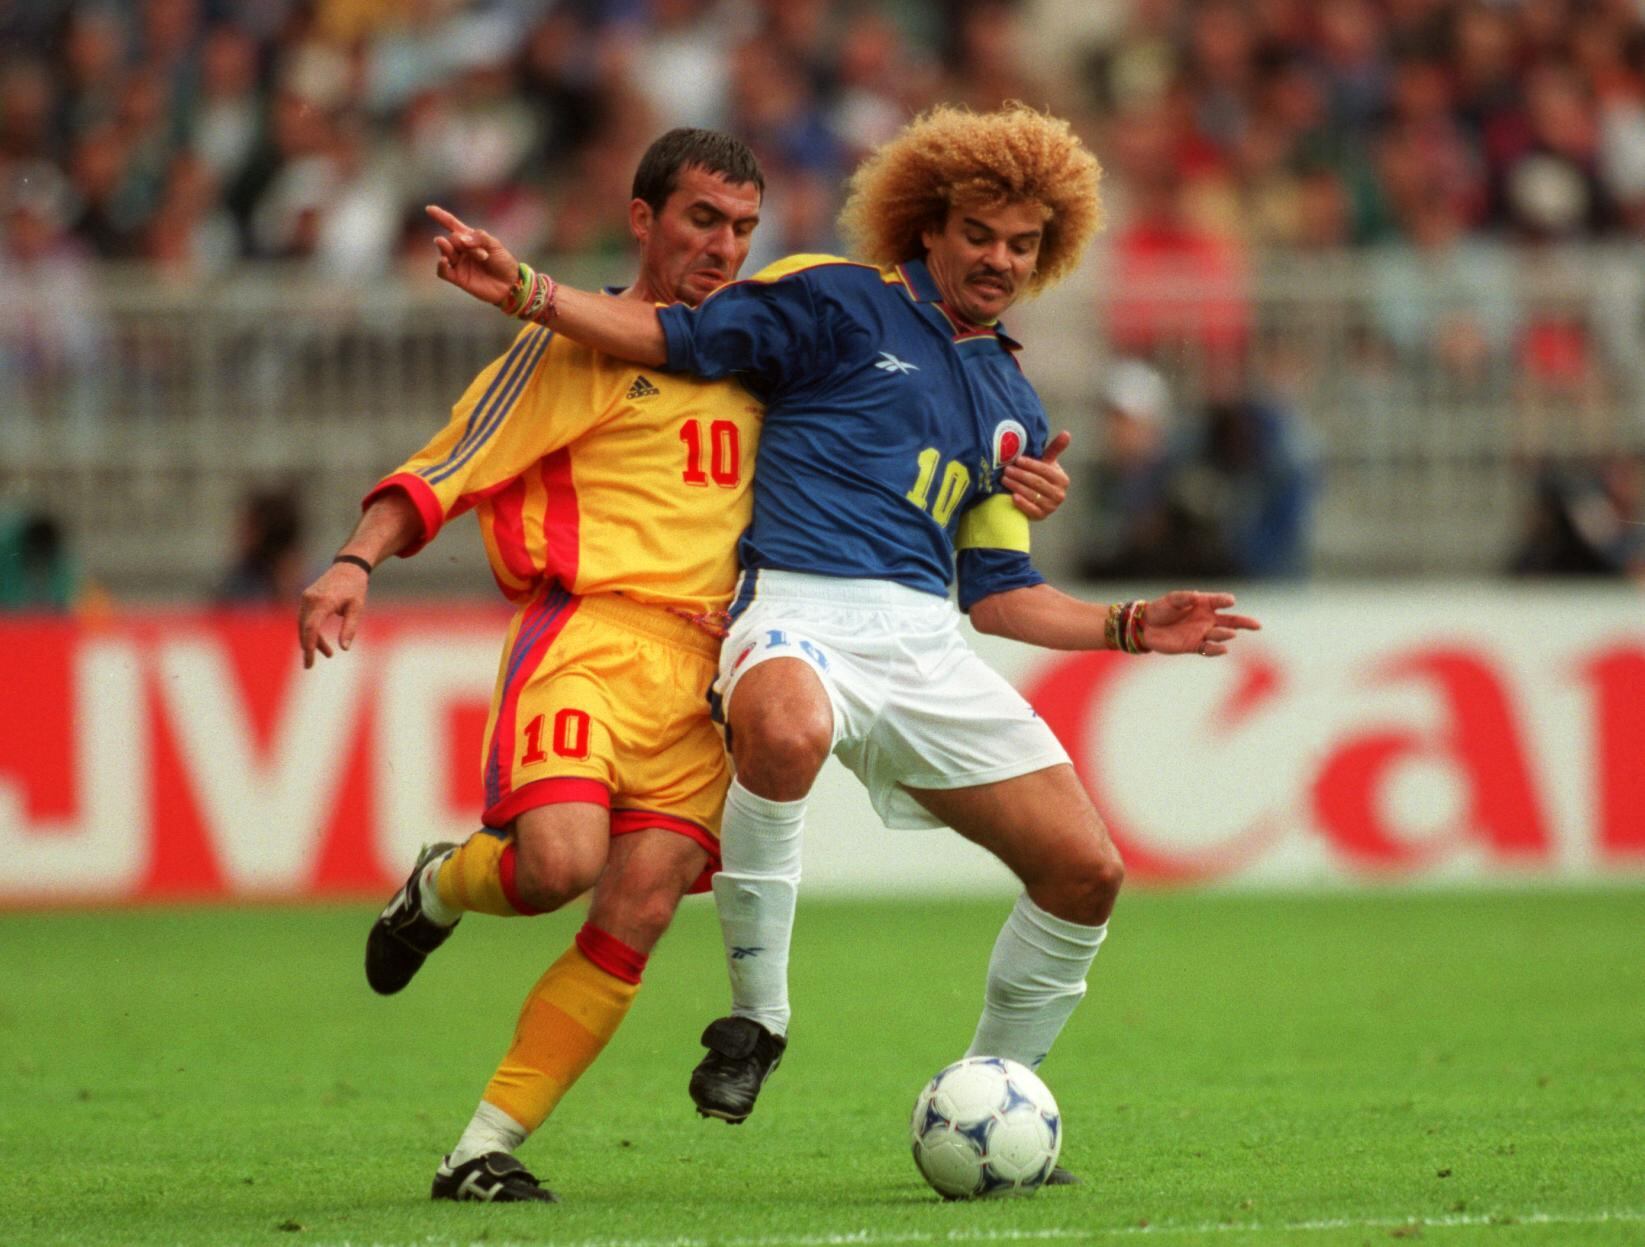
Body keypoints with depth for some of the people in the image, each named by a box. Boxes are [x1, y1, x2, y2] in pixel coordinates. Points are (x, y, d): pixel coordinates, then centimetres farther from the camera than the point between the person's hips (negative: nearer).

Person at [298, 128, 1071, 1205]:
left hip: (703, 670, 5)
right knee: (560, 862, -28)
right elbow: (446, 471, 0)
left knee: (637, 917, -9)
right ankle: (441, 889, 8)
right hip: (588, 632, -5)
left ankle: (483, 1152, -2)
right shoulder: (578, 341, 5)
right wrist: (357, 561, -17)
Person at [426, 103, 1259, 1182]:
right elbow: (671, 336, 3)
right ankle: (757, 1011, -23)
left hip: (926, 642, 6)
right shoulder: (840, 303, 7)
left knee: (1086, 872, -1)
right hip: (801, 613, -6)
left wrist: (1129, 629, 18)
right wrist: (523, 288, -8)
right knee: (787, 733, -43)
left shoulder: (1013, 408, 25)